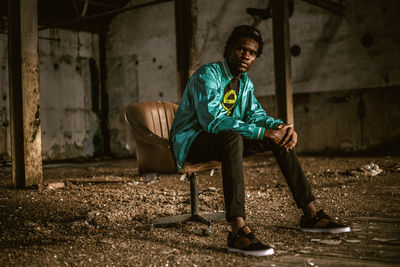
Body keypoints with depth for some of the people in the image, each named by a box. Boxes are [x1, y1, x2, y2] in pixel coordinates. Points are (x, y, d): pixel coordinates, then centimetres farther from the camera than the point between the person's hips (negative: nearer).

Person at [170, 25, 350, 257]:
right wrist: (263, 133, -32)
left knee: (280, 135, -2)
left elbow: (256, 114, 8)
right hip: (191, 142, -8)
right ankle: (239, 231, -47)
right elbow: (214, 121, -30)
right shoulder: (207, 75, -18)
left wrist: (281, 126, -15)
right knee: (232, 137, -39)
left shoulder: (245, 81, 10)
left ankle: (311, 214, 0)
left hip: (225, 142, 8)